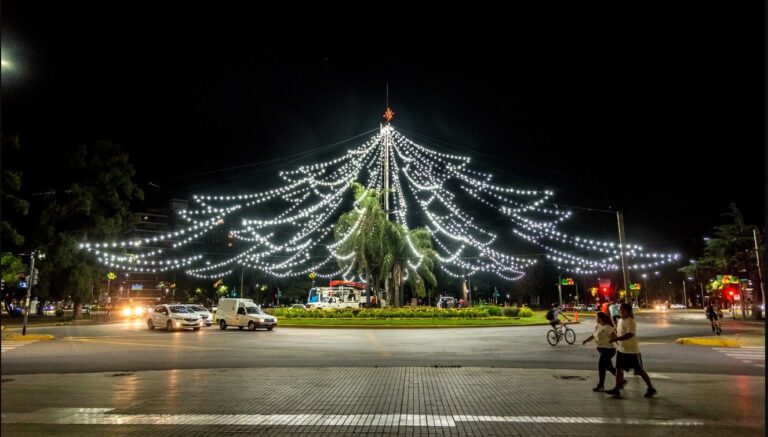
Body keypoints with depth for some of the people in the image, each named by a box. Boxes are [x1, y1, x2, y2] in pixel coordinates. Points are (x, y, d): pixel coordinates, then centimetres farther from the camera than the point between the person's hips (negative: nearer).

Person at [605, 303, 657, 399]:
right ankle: (617, 389, 8)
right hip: (622, 350, 8)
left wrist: (616, 339, -33)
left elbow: (630, 335, -31)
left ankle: (651, 389, 18)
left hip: (632, 351, -8)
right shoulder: (620, 320, 9)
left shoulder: (630, 322, -19)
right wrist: (615, 336, 6)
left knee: (640, 371, 3)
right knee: (619, 369, 4)